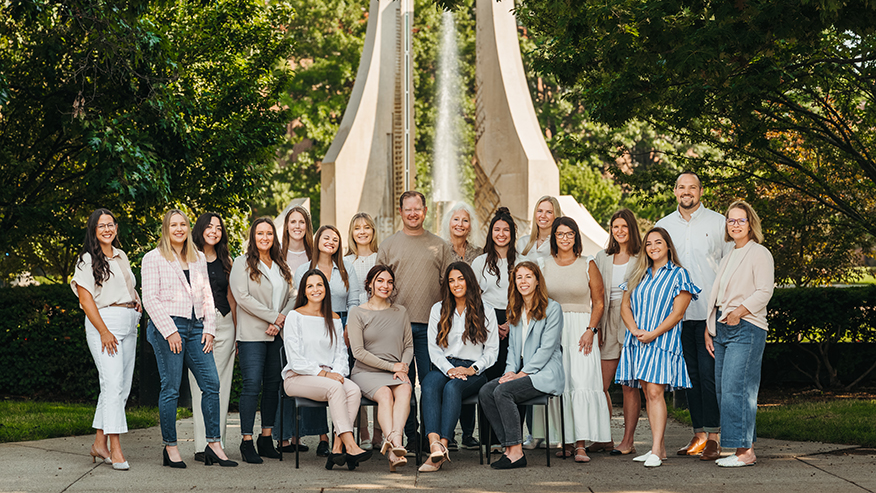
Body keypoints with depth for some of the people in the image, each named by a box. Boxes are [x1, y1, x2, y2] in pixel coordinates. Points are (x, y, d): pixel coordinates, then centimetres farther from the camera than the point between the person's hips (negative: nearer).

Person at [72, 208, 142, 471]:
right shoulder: (88, 259, -1)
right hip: (104, 321, -7)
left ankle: (99, 443, 11)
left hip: (129, 324, 7)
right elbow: (86, 298, -8)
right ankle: (115, 449, -16)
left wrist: (137, 302, 9)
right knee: (113, 383, -15)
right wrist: (104, 331, -16)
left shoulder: (121, 256, 19)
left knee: (123, 386, 4)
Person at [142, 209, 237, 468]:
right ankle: (170, 447, 5)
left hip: (196, 326, 5)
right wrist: (169, 331, -13)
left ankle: (214, 445, 2)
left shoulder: (199, 258, 18)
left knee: (211, 383, -2)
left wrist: (209, 328, 6)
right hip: (167, 326, -5)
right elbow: (150, 299, -5)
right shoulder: (153, 258, 2)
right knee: (171, 388, -5)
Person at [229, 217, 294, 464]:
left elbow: (290, 298, 13)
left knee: (273, 385, 6)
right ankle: (247, 441, -6)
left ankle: (266, 438, 13)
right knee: (252, 385, -10)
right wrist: (273, 317, -11)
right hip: (252, 334, -5)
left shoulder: (281, 266, 17)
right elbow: (242, 297, -9)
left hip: (278, 335, 5)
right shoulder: (242, 263, 2)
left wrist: (279, 323, -5)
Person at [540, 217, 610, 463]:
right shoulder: (544, 265, 9)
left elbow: (598, 302, 3)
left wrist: (591, 330, -10)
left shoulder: (588, 265, 4)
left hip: (581, 327, -2)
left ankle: (581, 445, -16)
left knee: (582, 382, -13)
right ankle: (565, 441, 5)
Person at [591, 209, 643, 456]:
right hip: (609, 323, 4)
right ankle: (604, 438, 9)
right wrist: (596, 326, 5)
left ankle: (628, 440, 3)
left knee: (629, 385, -2)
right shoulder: (603, 257, 15)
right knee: (600, 385, -1)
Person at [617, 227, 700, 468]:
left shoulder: (678, 274, 0)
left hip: (662, 340, -6)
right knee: (648, 394, 5)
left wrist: (652, 334, -15)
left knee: (655, 392, -14)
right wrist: (635, 330, -6)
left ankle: (656, 451, -16)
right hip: (638, 341, 6)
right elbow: (625, 306, 12)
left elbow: (677, 313, -7)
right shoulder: (638, 274, 17)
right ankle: (659, 447, 10)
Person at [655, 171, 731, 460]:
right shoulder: (663, 226, 13)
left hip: (710, 313, -4)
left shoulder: (718, 223, 3)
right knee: (691, 374, 7)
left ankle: (712, 438, -4)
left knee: (709, 374, -8)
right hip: (678, 313, 4)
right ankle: (698, 435, 13)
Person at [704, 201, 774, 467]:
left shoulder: (760, 253, -2)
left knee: (736, 388, -13)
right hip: (722, 329, 8)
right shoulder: (727, 258, 22)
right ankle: (738, 448, 8)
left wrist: (739, 312, -19)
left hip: (746, 328, -8)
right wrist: (709, 330, 17)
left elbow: (764, 292, -11)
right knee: (723, 389, 4)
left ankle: (746, 451, -11)